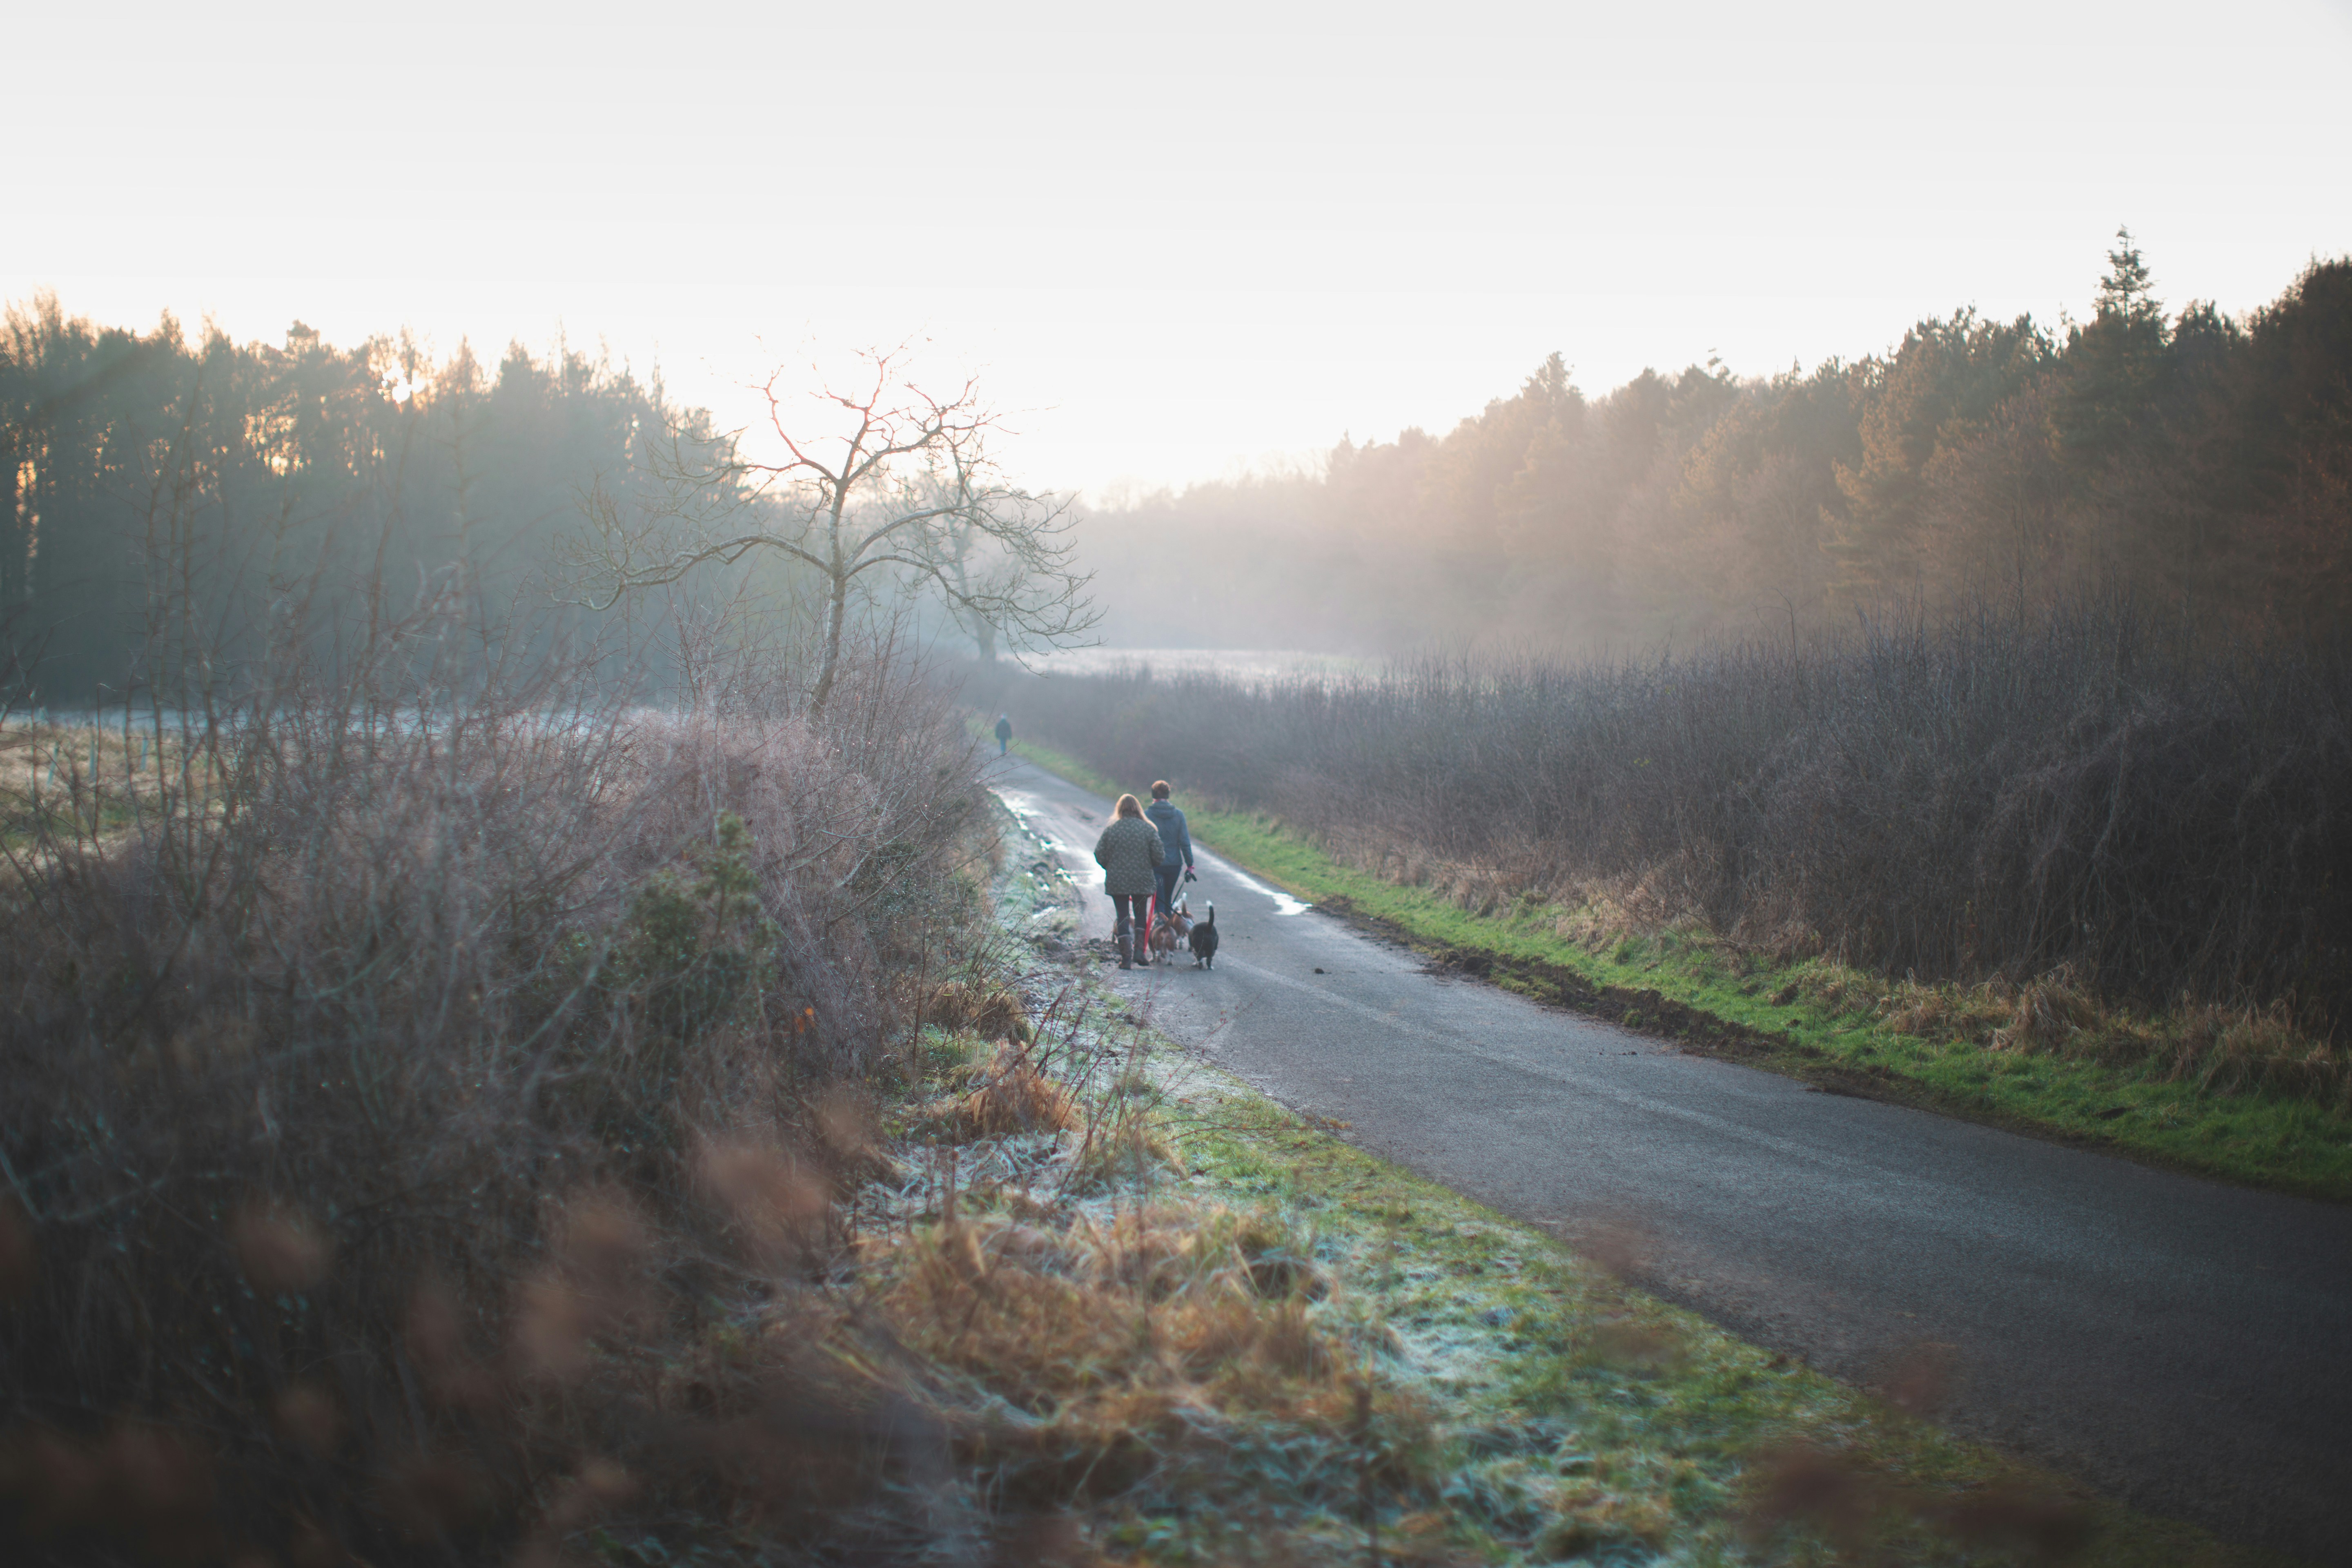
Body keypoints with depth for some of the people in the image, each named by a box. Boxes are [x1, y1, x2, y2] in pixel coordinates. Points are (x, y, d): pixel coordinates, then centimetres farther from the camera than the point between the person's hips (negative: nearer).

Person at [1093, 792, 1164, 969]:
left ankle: (1126, 957, -3)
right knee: (1140, 916, 17)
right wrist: (1151, 869, 14)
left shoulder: (1110, 829, -3)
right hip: (1142, 881, 0)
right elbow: (1158, 855, -7)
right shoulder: (1149, 829, -4)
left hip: (1117, 882, 0)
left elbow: (1099, 854, -2)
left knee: (1123, 917, 5)